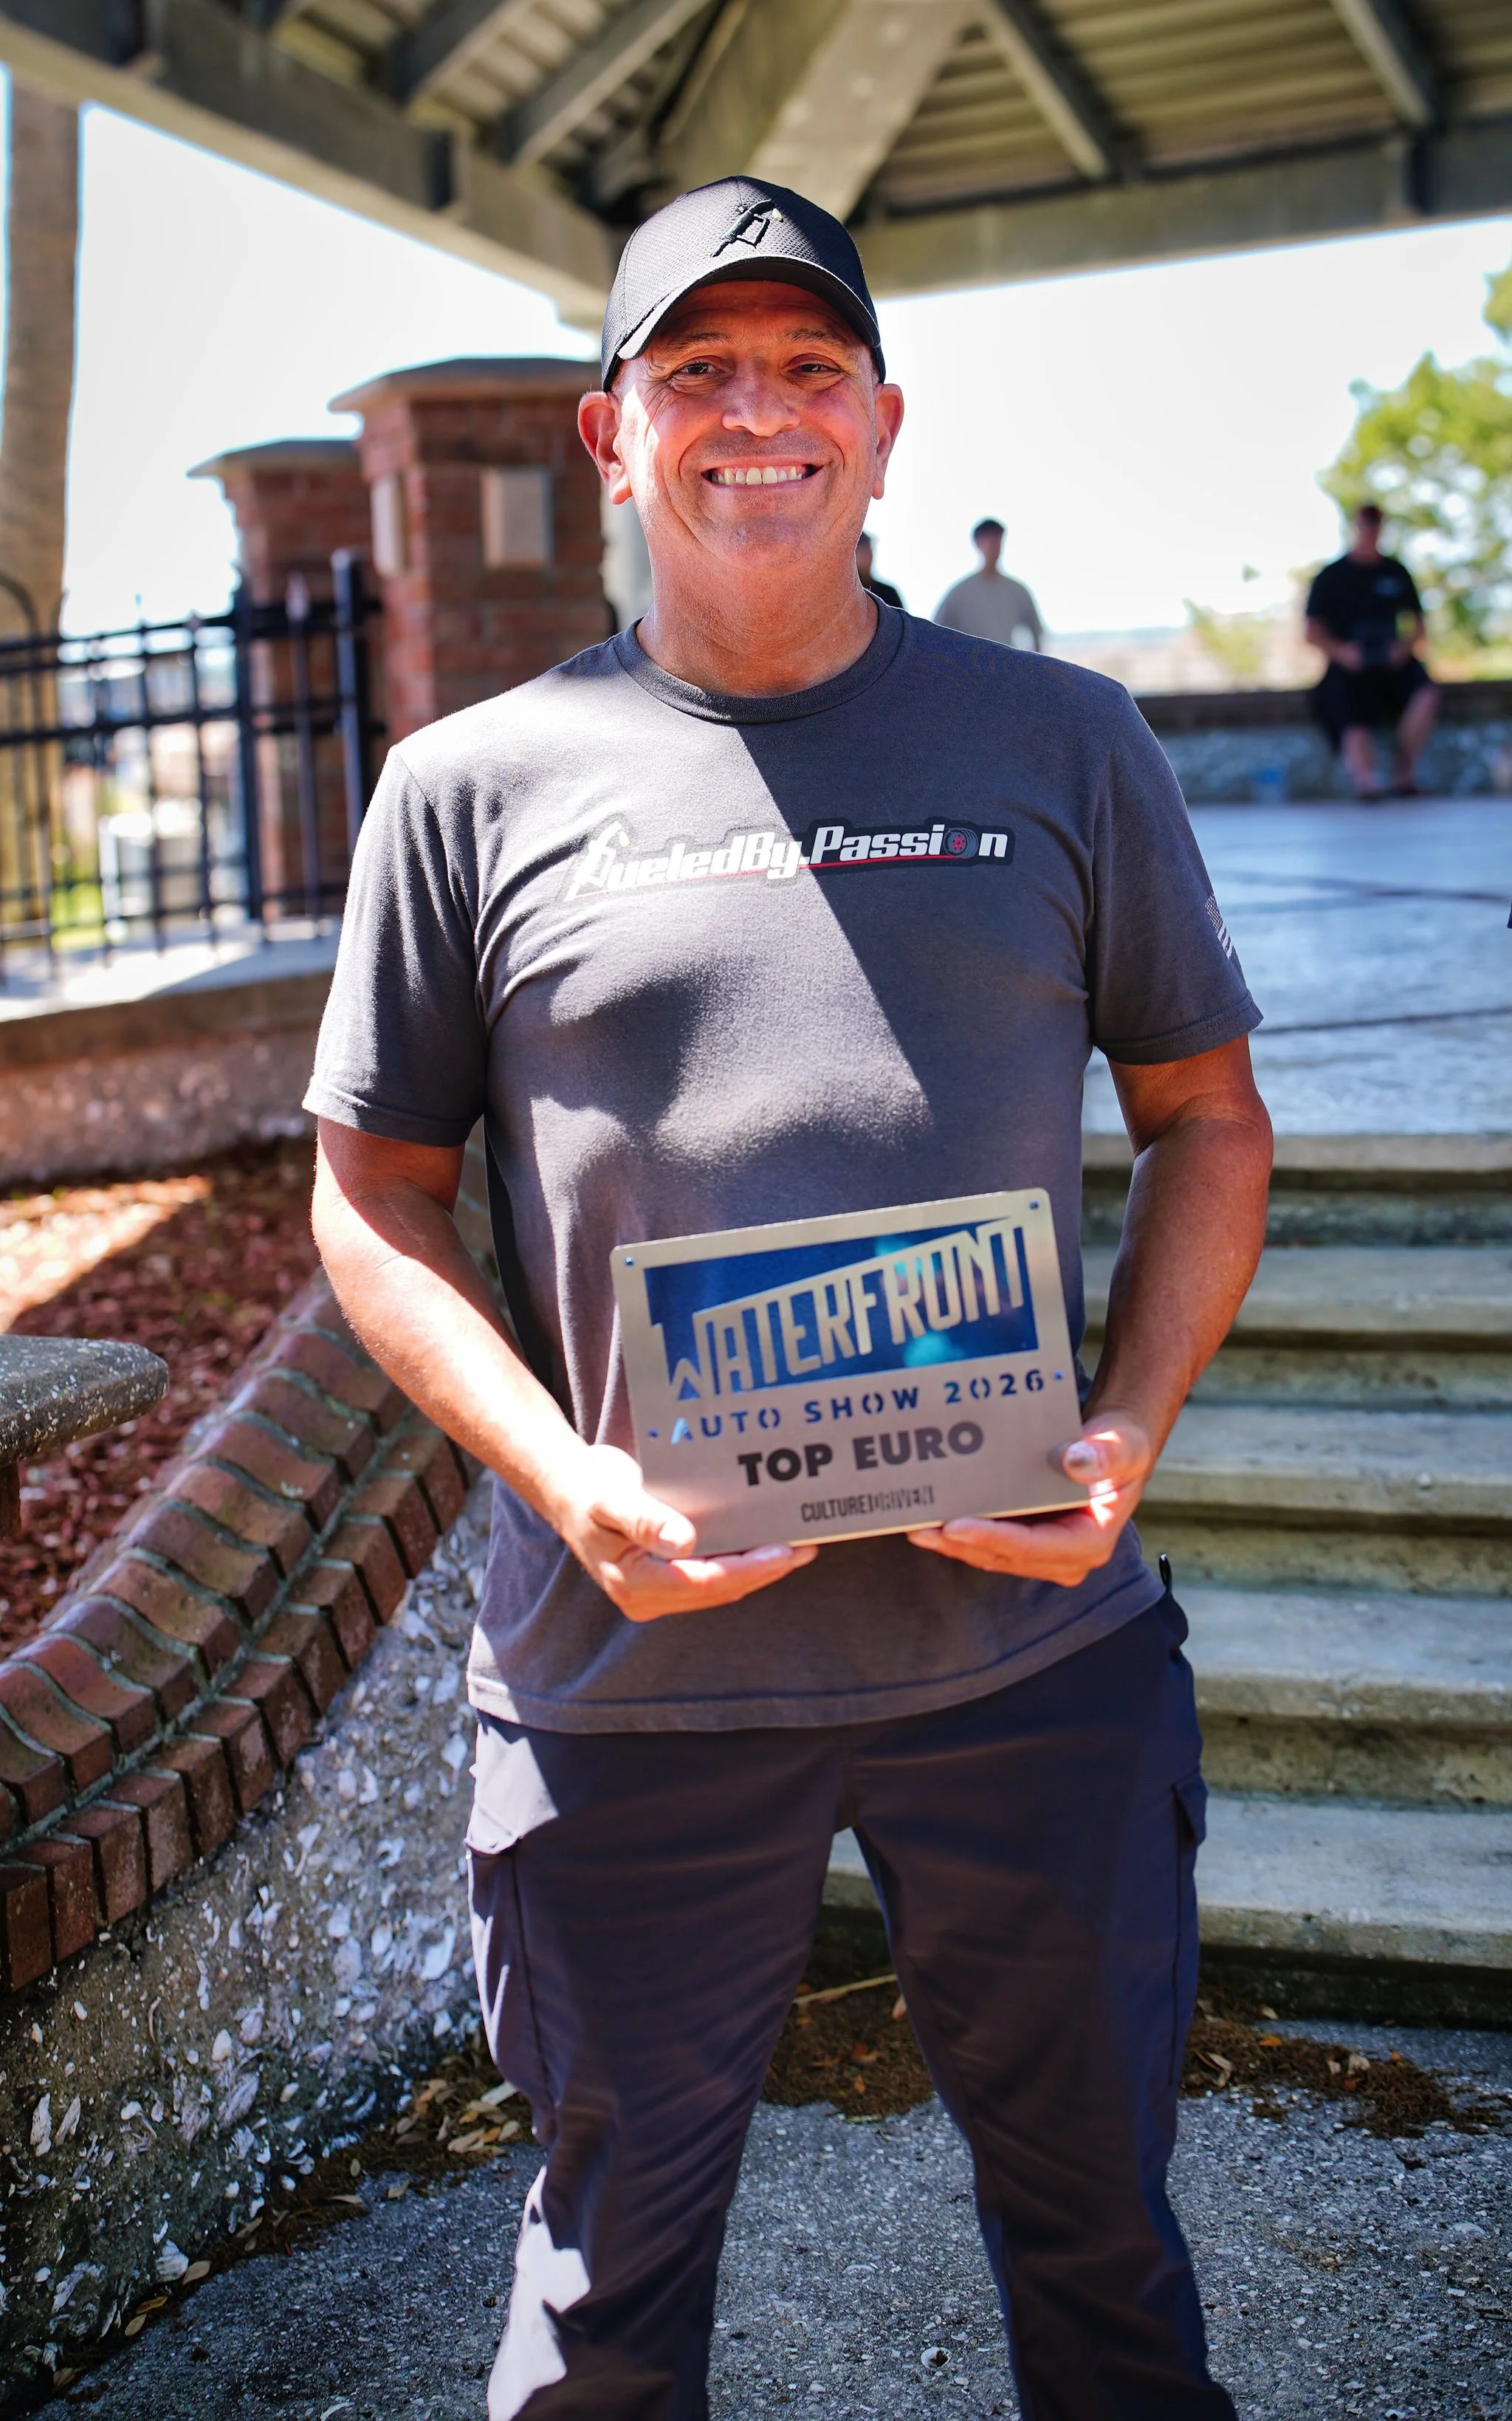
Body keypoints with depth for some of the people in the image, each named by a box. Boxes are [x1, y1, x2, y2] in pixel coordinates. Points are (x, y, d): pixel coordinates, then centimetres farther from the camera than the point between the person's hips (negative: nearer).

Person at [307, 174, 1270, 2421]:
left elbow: (1205, 1116, 9)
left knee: (1099, 2227, 21)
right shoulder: (474, 784, 1)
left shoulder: (1063, 743, 4)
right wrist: (567, 1482, -12)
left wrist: (1133, 1428, -7)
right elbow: (375, 1195, 4)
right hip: (633, 1668, -1)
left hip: (1035, 1648, 2)